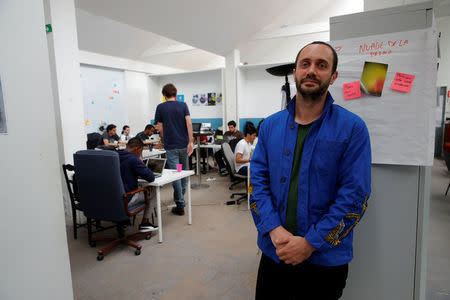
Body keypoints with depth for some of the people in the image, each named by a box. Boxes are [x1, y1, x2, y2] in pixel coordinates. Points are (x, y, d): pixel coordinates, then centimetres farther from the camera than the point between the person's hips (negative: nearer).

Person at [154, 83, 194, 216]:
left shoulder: (160, 107, 0)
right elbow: (189, 123, -9)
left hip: (171, 146, -3)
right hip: (184, 144, 3)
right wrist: (191, 142, -9)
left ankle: (180, 206, -1)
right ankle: (181, 196, 37)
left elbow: (160, 128, 1)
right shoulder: (183, 105, 3)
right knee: (184, 171, 20)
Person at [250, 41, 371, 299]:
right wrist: (274, 230, -13)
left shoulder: (353, 128, -9)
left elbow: (355, 196, -12)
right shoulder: (270, 126, 2)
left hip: (326, 260, -2)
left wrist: (310, 243, -16)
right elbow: (258, 180, -1)